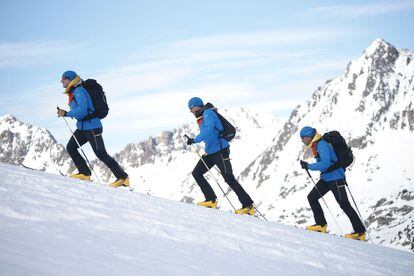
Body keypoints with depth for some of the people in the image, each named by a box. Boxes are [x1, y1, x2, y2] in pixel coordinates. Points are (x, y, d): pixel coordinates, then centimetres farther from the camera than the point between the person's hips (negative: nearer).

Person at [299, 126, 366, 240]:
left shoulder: (321, 145, -19)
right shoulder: (316, 145, 11)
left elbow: (325, 163, -30)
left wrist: (309, 166, -28)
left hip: (335, 178, -10)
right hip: (326, 179, 10)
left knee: (344, 204, -7)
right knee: (311, 197, 6)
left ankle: (360, 232, -2)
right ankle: (321, 225, 8)